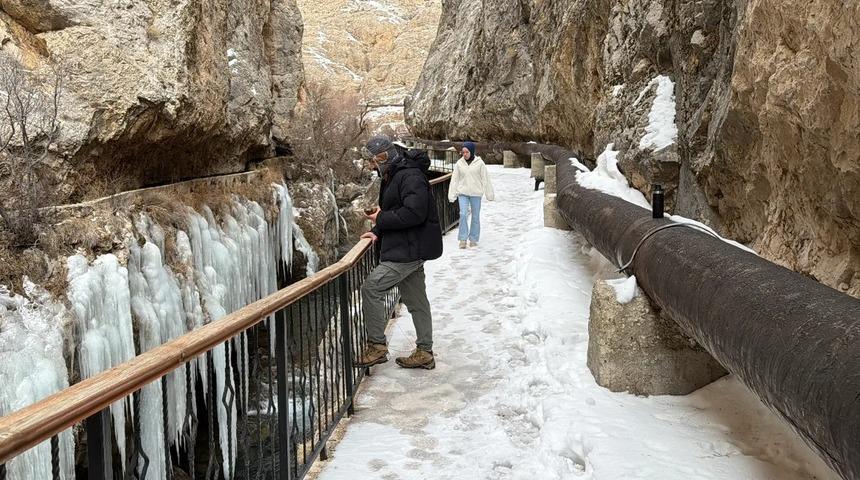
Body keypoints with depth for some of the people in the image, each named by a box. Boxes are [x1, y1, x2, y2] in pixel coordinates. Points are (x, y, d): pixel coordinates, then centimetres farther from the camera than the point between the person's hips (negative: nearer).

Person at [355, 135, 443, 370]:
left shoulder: (411, 177, -18)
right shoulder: (392, 177, 15)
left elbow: (414, 213, -27)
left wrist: (381, 219, -17)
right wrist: (378, 232, 4)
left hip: (409, 251, -11)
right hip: (408, 250, 11)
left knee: (371, 287, -11)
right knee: (416, 300, 14)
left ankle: (376, 346, -2)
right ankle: (425, 353, 23)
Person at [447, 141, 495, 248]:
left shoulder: (479, 163, -4)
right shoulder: (459, 163, 1)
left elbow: (485, 179, 0)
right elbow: (454, 180, 5)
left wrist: (490, 194, 0)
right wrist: (452, 195, 3)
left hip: (476, 193, 0)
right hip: (463, 193, 1)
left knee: (476, 216, 6)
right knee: (463, 214, -12)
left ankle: (473, 239, 18)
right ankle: (463, 239, -5)